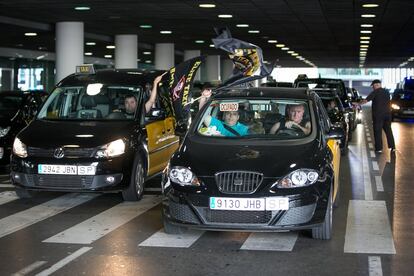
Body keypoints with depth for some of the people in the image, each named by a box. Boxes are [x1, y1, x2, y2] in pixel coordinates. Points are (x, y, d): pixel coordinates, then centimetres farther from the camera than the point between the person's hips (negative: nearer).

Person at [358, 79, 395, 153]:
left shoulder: (375, 92, -7)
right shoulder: (386, 92, 12)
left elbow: (365, 100, -11)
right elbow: (389, 103, 17)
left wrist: (358, 103, 1)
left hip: (378, 114, -6)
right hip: (387, 113, 6)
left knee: (378, 131, 0)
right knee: (388, 130, 12)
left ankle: (379, 148, -1)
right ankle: (392, 147, 10)